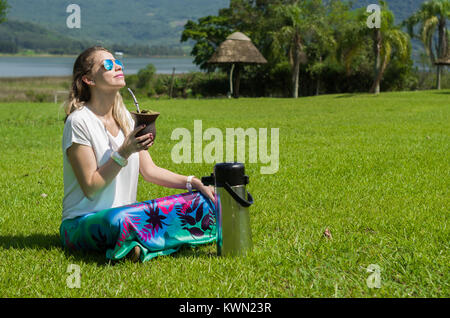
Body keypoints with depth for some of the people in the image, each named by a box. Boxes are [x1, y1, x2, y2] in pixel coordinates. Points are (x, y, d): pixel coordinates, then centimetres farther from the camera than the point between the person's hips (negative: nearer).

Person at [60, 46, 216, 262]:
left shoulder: (124, 117, 11)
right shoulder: (79, 121, -12)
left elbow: (149, 170, 12)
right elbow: (90, 187, -15)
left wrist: (193, 183, -1)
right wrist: (123, 153, -24)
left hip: (126, 212, 8)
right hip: (83, 221, -8)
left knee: (201, 202, -9)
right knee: (121, 220, -43)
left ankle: (137, 245, -18)